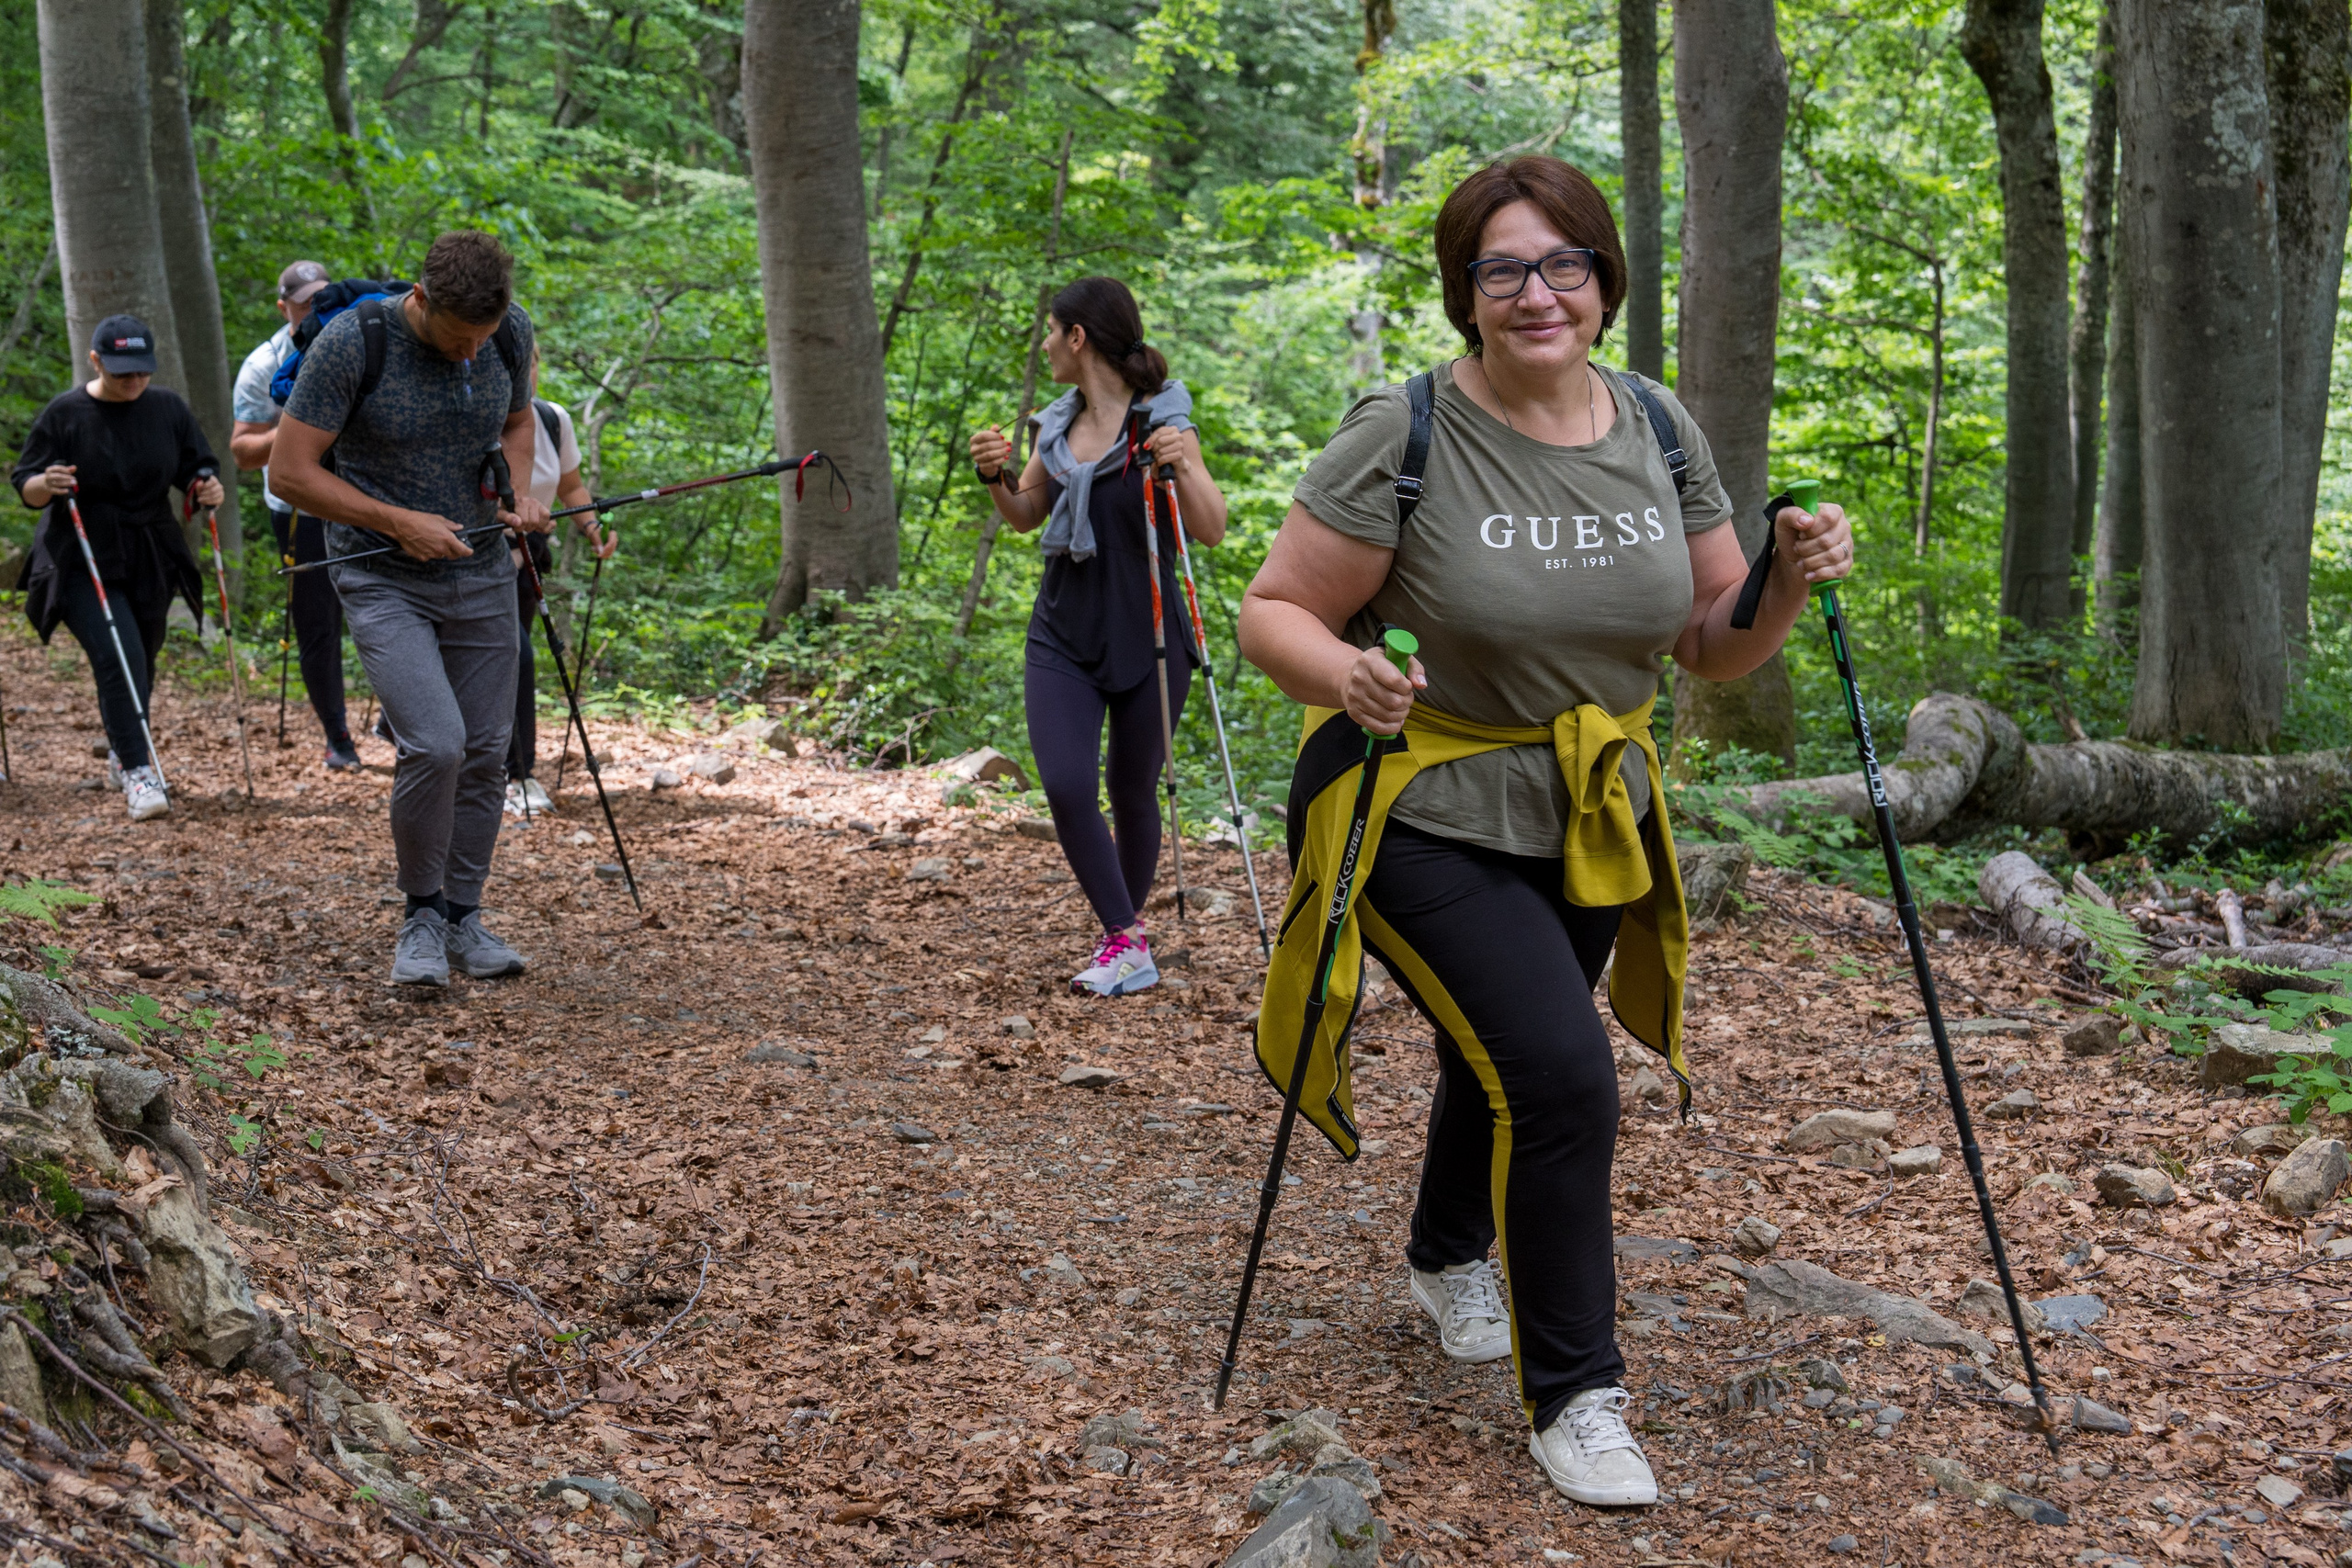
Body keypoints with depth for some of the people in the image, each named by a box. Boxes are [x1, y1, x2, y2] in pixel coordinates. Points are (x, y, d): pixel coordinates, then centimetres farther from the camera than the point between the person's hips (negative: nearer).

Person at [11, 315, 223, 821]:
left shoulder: (168, 407, 2)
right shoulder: (65, 413, -6)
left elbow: (192, 471, 11)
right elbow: (26, 488, -3)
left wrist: (206, 489, -12)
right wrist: (46, 485, -26)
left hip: (151, 561, 4)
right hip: (82, 563, -4)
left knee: (142, 660, 14)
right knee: (117, 657, -18)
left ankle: (125, 749, 38)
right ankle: (136, 772, -17)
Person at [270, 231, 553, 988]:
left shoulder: (511, 333, -4)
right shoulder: (352, 342, -20)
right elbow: (289, 471, -15)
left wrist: (519, 493, -3)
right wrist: (400, 522, -18)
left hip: (481, 576, 5)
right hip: (384, 581, -5)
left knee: (485, 755, 6)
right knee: (434, 744, -20)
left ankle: (463, 919, 23)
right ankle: (420, 914, 1)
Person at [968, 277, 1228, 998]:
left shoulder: (1161, 422, -11)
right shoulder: (1058, 424, 6)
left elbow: (1212, 531, -17)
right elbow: (1027, 515, 19)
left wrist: (1182, 467, -34)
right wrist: (996, 476, -1)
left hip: (1146, 639, -4)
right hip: (1063, 639, 4)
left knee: (1132, 792, 8)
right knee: (1066, 785, -13)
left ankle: (1125, 931, 29)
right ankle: (1126, 941, -6)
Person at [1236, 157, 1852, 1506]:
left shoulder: (1660, 431, -4)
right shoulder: (1403, 439, -19)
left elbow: (1714, 645, 3)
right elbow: (1274, 616, -16)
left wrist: (1790, 584, -17)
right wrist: (1349, 680, -37)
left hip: (1591, 823, 6)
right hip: (1432, 823, -6)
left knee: (1505, 1056, 24)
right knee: (1560, 1076, -20)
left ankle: (1451, 1258, 55)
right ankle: (1573, 1396, -3)